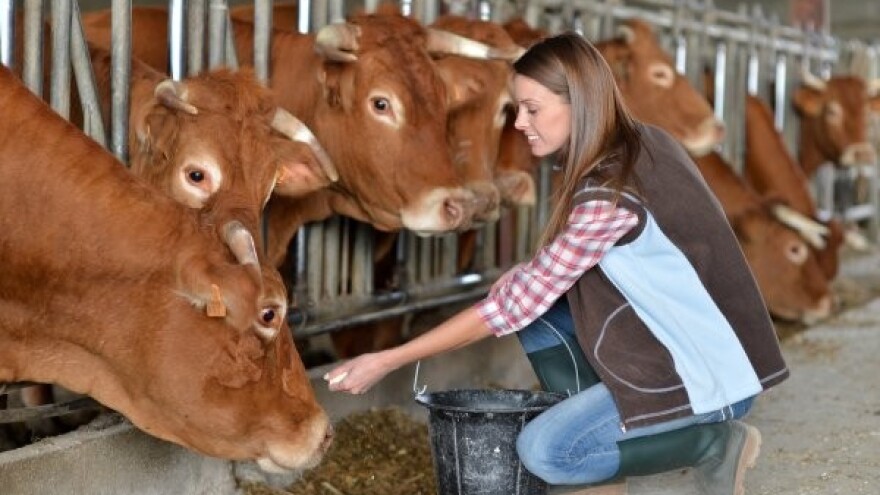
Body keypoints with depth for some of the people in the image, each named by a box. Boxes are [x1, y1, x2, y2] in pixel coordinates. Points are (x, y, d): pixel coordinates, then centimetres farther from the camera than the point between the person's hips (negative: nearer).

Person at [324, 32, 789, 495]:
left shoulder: (611, 194, -25)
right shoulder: (640, 144, 1)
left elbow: (514, 305, -22)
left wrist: (387, 361, -18)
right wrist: (530, 273, -2)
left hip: (709, 373, -9)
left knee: (544, 450, -17)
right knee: (534, 299, 4)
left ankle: (717, 440, 0)